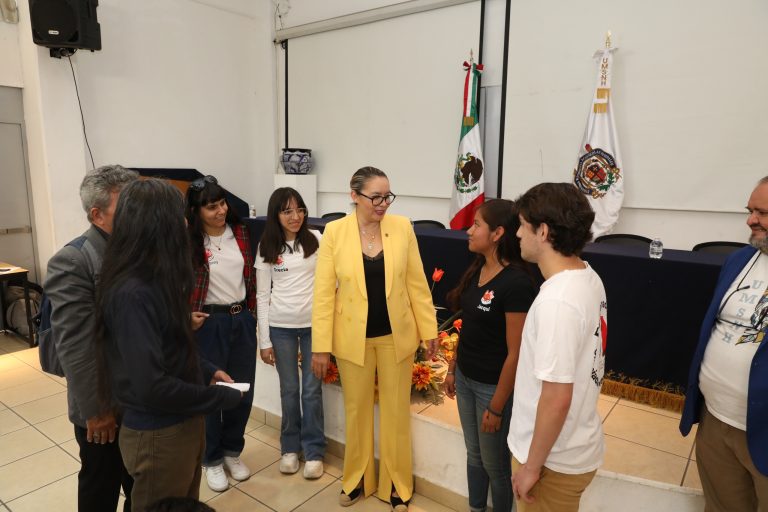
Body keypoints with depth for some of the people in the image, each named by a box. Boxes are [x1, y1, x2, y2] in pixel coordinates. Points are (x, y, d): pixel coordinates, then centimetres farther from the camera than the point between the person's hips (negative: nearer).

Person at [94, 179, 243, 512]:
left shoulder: (153, 279, 2)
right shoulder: (132, 293, -27)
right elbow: (151, 386, -30)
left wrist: (205, 371, 5)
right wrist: (224, 398, -19)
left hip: (183, 423, 8)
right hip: (157, 434, -8)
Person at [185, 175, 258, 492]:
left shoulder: (239, 231, 2)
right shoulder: (187, 239, -12)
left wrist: (251, 313, 10)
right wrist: (184, 315, -11)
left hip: (243, 320, 4)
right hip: (209, 323, -4)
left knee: (243, 389, 13)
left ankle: (233, 451, 35)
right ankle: (212, 459, 30)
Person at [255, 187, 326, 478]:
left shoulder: (317, 239, -3)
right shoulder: (267, 247, 0)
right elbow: (263, 296, 2)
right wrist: (264, 340, 0)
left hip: (314, 324, -1)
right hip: (281, 326, 1)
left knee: (312, 390, 7)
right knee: (289, 390, 12)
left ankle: (313, 451, 25)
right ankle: (290, 447, 33)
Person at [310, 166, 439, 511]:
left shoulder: (403, 227, -6)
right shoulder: (335, 231, -9)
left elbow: (417, 283, 0)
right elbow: (323, 291, -8)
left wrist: (429, 329, 2)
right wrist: (321, 346, -8)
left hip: (397, 335, 1)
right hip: (353, 337, 0)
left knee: (396, 411, 14)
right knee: (357, 410, 17)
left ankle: (396, 484, 34)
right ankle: (357, 478, 39)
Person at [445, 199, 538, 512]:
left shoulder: (517, 282, -24)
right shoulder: (476, 270, 1)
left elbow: (515, 353, -21)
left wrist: (497, 407, -16)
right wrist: (452, 369, 14)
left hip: (494, 386, -7)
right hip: (466, 379, 7)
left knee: (495, 464, 14)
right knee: (474, 453, 24)